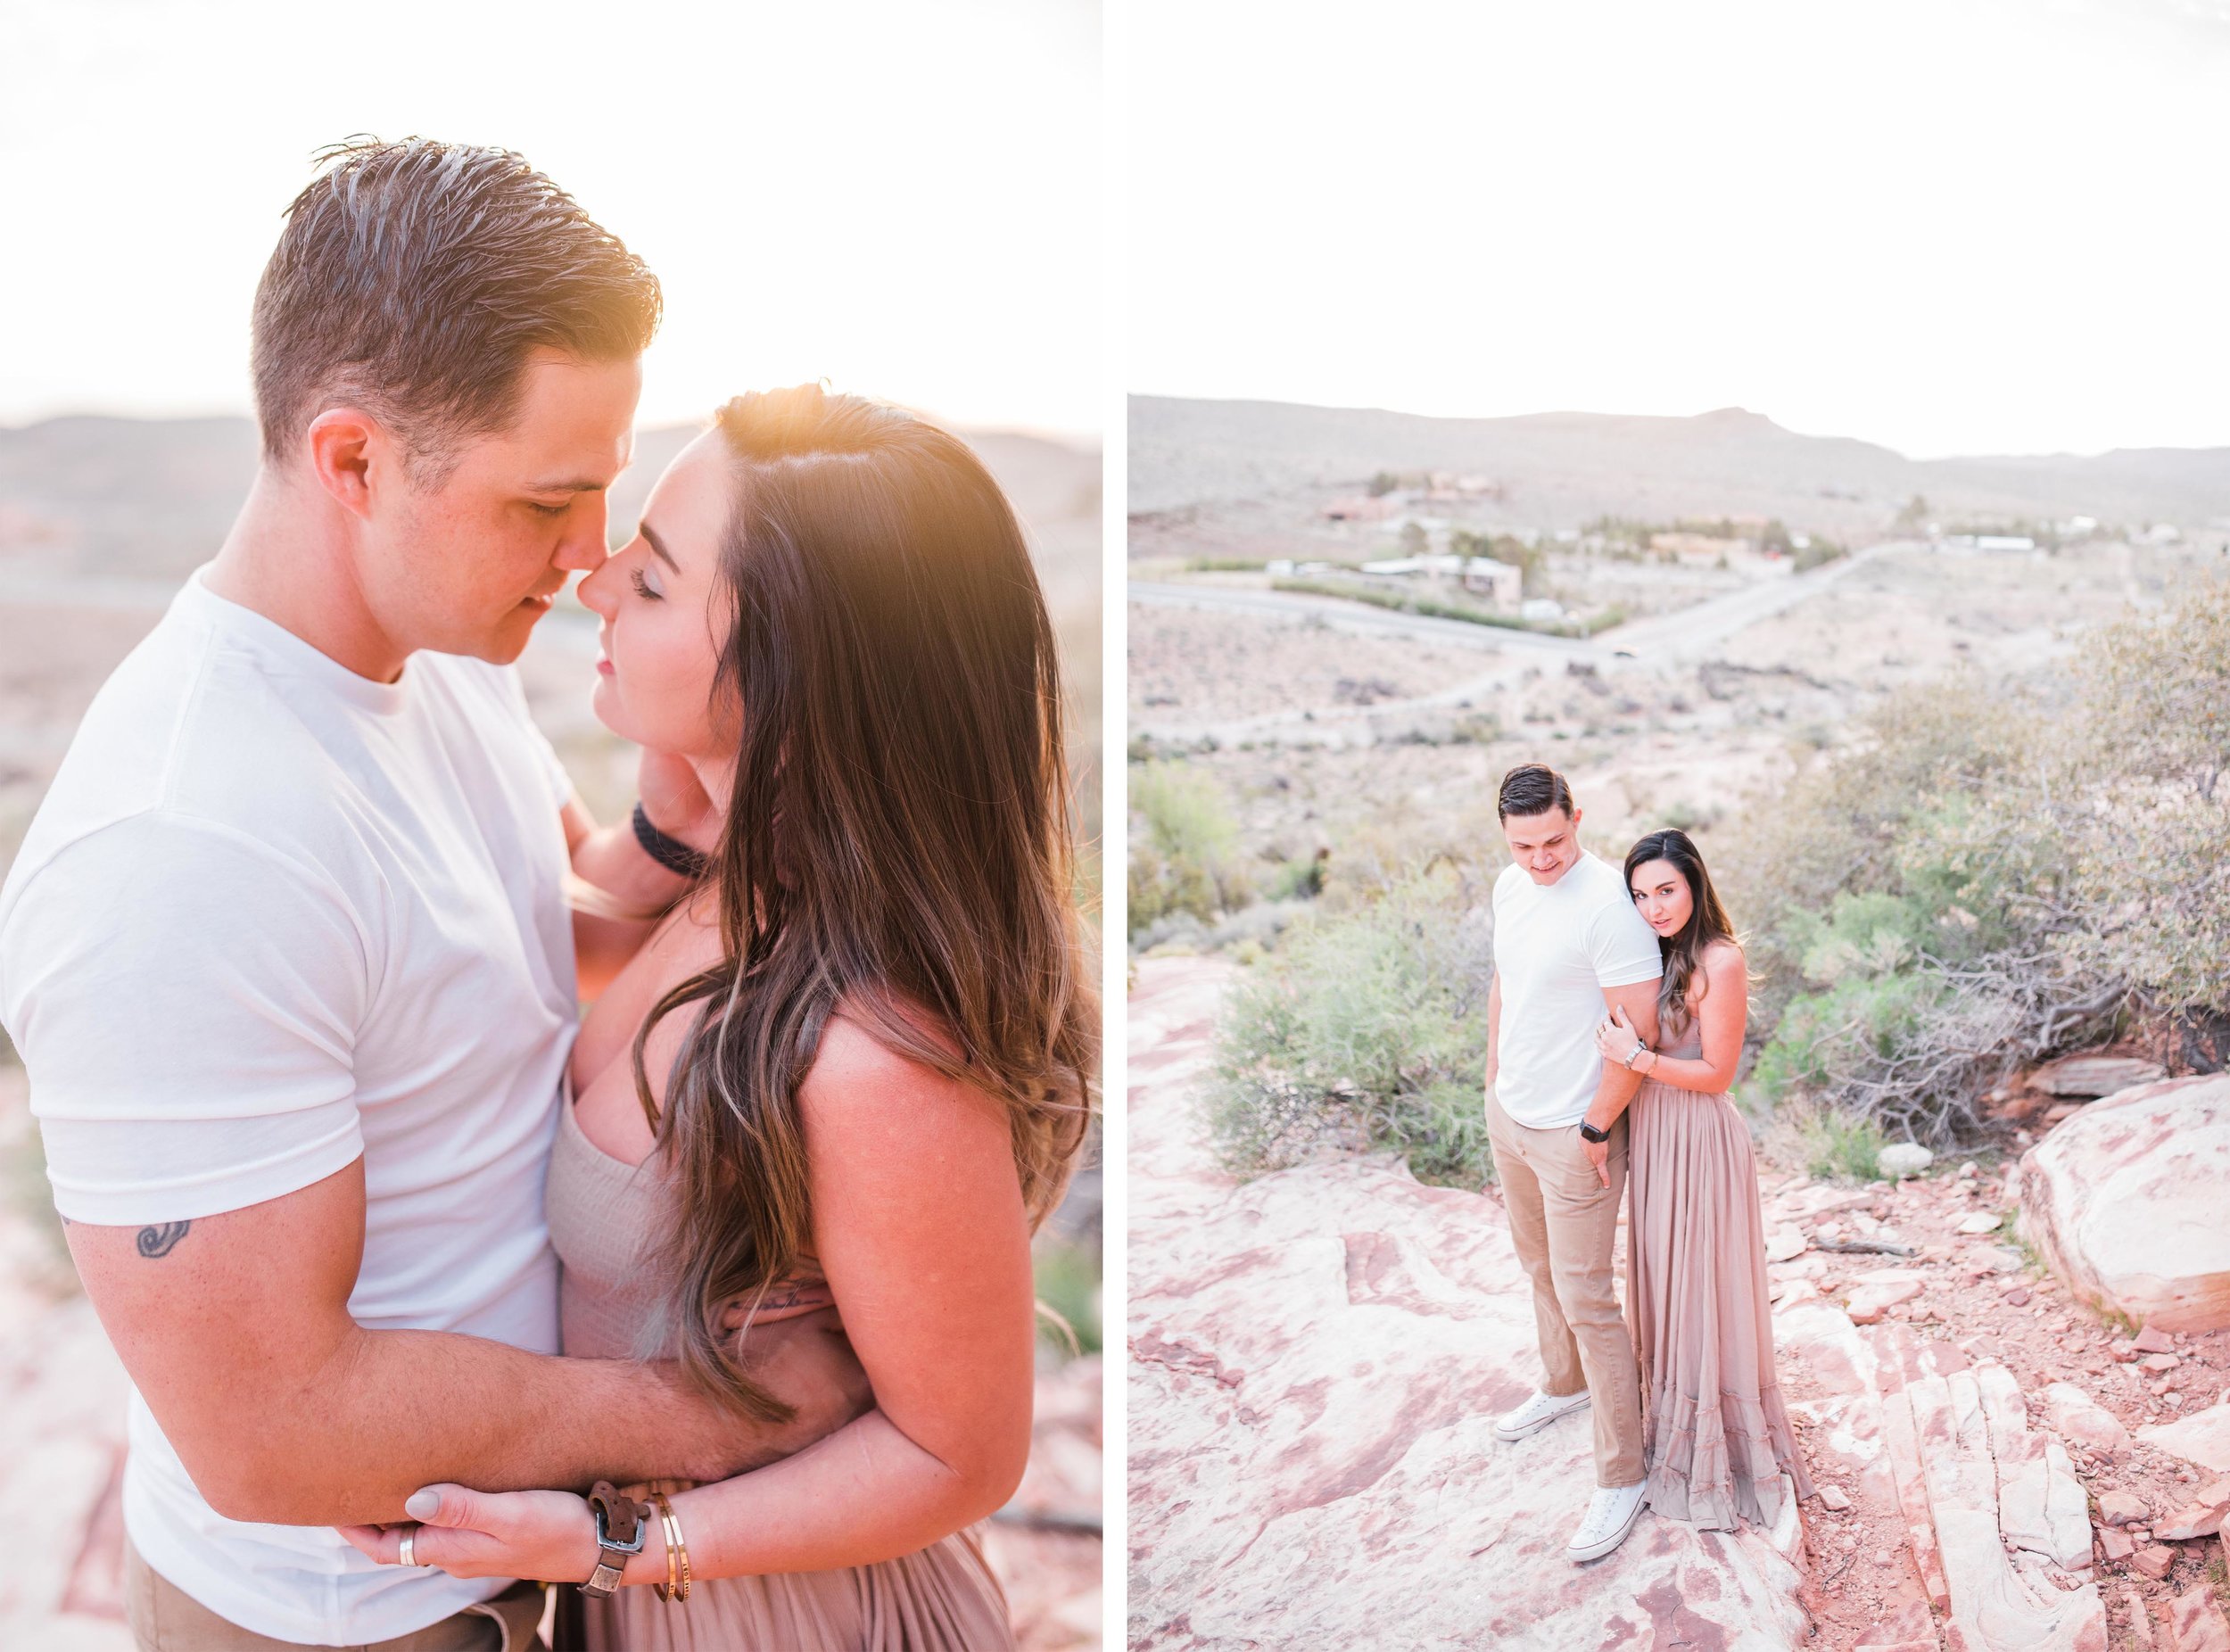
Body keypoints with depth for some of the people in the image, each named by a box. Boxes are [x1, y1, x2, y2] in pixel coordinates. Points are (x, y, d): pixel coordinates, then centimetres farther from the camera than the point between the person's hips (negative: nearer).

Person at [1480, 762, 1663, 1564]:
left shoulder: (1609, 904, -25)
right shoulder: (1510, 886, 1)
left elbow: (1638, 1030, -24)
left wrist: (1596, 1128, -17)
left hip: (1573, 1134, -8)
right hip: (1508, 1115, 8)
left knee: (1584, 1299, -2)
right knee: (1540, 1265, 25)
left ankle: (1621, 1476, 10)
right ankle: (1564, 1385, 49)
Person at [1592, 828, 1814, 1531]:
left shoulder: (1720, 961, -18)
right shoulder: (1655, 954, 5)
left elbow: (1716, 1074, -16)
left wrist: (1636, 1057, -23)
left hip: (1699, 1139, -7)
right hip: (1650, 1134, 8)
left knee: (1703, 1292, 5)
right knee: (1661, 1286, 18)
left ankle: (1715, 1456, 22)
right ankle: (1673, 1430, 36)